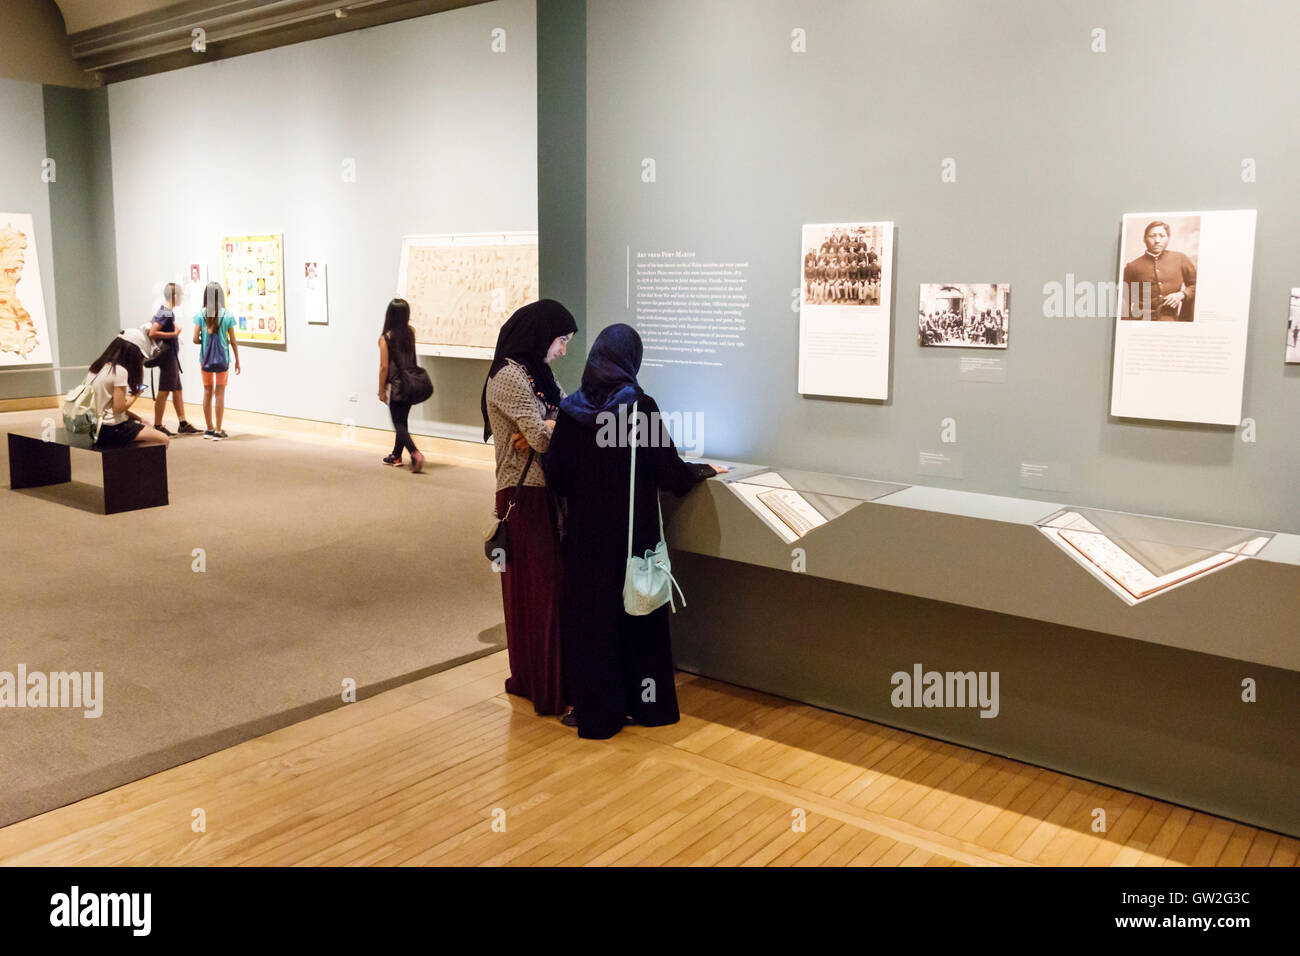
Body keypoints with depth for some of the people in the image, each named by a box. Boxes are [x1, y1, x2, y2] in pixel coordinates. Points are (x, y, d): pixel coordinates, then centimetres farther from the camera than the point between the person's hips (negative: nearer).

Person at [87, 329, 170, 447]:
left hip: (99, 425, 10)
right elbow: (119, 407, -20)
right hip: (112, 429, -10)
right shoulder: (120, 371, -18)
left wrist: (133, 415, 8)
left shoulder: (100, 366, 9)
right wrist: (135, 395, -3)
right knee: (163, 440, -7)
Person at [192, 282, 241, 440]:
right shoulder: (227, 315, -7)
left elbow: (195, 339, -9)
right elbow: (233, 341, -4)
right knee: (220, 393, 4)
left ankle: (209, 428, 23)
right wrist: (237, 360, 7)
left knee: (208, 392, 14)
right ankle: (218, 431, 6)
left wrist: (205, 341, 13)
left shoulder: (200, 314, -6)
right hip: (222, 359, -1)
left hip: (206, 359, 2)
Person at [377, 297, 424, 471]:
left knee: (399, 424, -2)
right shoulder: (410, 332, -2)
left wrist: (381, 390, -5)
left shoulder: (385, 338, -13)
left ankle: (415, 454, -21)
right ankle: (396, 456, 29)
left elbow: (384, 367, -14)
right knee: (402, 421, 17)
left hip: (395, 387, -5)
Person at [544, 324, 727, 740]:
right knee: (638, 612, 14)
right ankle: (648, 703, 25)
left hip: (585, 532, 2)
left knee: (590, 615, 11)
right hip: (633, 531, -1)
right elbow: (670, 469, -9)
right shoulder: (640, 405, -12)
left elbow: (555, 475, -2)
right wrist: (704, 471, 10)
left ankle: (597, 712, 18)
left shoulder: (571, 409, -5)